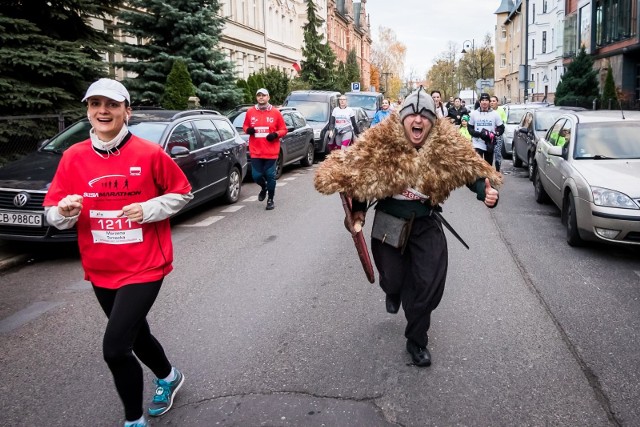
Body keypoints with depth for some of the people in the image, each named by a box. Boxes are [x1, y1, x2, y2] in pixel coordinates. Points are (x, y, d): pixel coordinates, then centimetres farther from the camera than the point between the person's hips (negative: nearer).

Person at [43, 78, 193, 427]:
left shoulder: (150, 153, -11)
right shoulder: (73, 157, -2)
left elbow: (182, 193, 0)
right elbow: (52, 214, 2)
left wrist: (148, 209, -16)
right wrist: (65, 211, -21)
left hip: (145, 266, -5)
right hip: (100, 270, 5)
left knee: (115, 347, -12)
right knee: (135, 334, 23)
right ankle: (169, 376, 53)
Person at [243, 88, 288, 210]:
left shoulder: (275, 112, 0)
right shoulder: (250, 112, 5)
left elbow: (283, 129, 5)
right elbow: (245, 126, 17)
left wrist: (276, 134, -14)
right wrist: (248, 130, -5)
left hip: (271, 151, -2)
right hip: (255, 151, 2)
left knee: (270, 175, 2)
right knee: (256, 175, 3)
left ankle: (270, 200, 17)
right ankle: (264, 188, 37)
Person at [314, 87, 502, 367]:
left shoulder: (447, 146, -14)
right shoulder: (380, 144, -19)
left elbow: (471, 169, -8)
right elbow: (355, 171, -9)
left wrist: (485, 191, -28)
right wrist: (357, 210, -13)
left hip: (426, 225, 1)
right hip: (388, 224, -1)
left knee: (429, 286, 2)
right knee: (393, 279, 12)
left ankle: (417, 341, 25)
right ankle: (393, 291, 55)